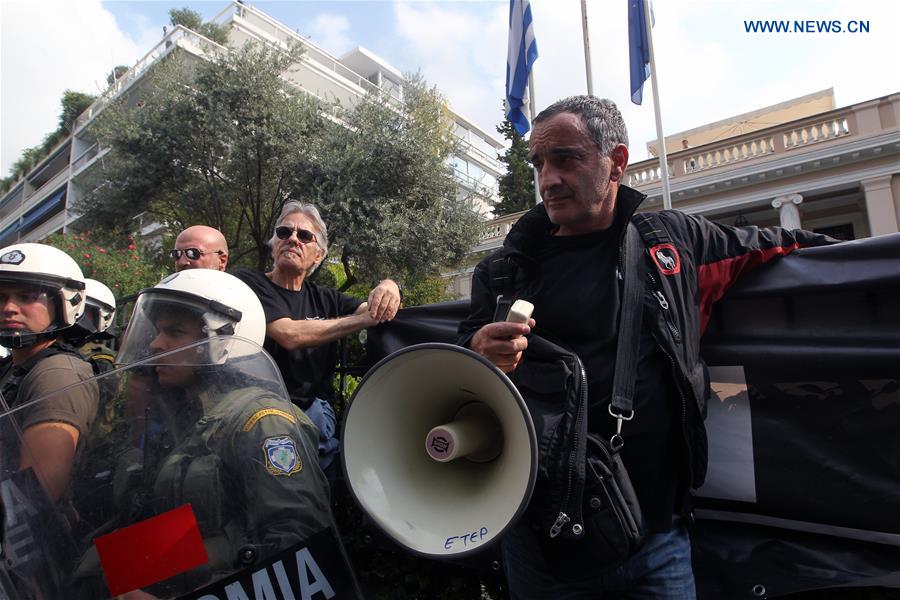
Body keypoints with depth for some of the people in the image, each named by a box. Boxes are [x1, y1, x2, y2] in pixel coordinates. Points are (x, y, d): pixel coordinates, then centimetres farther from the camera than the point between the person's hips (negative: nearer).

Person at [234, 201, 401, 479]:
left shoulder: (323, 298, 15)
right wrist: (363, 319, -16)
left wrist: (389, 287, -19)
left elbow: (370, 309, 4)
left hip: (316, 412, 4)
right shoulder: (246, 282, -1)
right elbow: (290, 335, -16)